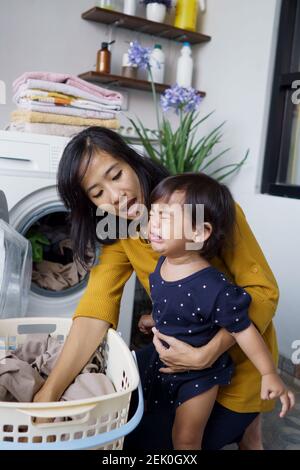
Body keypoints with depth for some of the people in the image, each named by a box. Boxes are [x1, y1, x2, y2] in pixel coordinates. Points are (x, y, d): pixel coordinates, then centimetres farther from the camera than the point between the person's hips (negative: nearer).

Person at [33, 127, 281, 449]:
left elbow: (263, 290, -21)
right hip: (182, 349, 5)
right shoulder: (119, 238, -8)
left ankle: (241, 424, 21)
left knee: (145, 439, -2)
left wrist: (208, 354, -34)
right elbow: (95, 309, -19)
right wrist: (49, 392, -31)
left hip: (238, 357, -5)